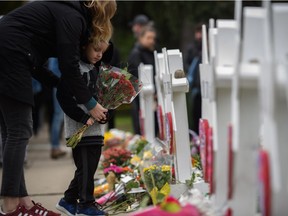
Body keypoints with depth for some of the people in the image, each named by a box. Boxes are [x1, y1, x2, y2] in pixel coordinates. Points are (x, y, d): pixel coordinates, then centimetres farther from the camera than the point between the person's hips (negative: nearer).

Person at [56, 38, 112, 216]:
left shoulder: (94, 69, 17)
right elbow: (64, 96, -17)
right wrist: (83, 117, -20)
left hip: (95, 129, 9)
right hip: (80, 129, -9)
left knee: (91, 166, 11)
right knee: (86, 167, -6)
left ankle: (68, 201, 21)